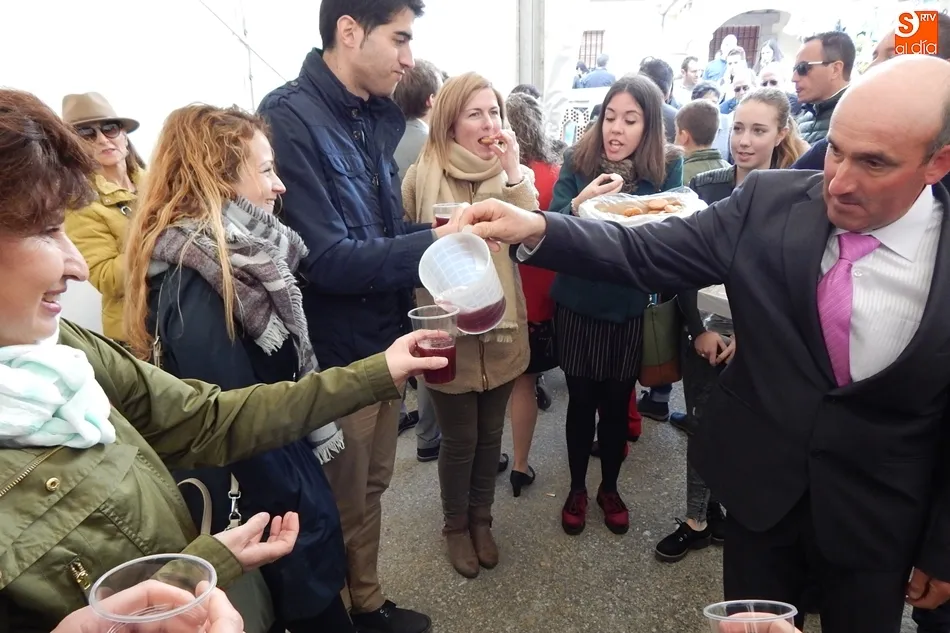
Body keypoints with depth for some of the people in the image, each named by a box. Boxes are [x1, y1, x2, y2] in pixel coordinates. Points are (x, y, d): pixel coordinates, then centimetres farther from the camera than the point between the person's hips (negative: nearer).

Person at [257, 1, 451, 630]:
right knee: (340, 506, 13)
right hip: (335, 355, -8)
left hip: (384, 341, 8)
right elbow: (326, 260, -23)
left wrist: (443, 233, -4)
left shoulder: (376, 119, 8)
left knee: (372, 487, 22)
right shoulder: (289, 118, -19)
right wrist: (437, 240, -22)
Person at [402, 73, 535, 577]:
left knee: (490, 435, 18)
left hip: (501, 329, 4)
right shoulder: (422, 178, -9)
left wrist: (513, 174, -19)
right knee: (460, 441, 11)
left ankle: (481, 518, 42)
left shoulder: (511, 175, 2)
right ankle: (455, 525, 37)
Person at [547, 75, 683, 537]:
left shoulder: (668, 167, -6)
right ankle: (577, 488, 34)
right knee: (581, 401, 11)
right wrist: (580, 204, -30)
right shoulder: (577, 161, -6)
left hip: (631, 309, 0)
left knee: (617, 404, 14)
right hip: (578, 305, 0)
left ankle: (610, 488, 38)